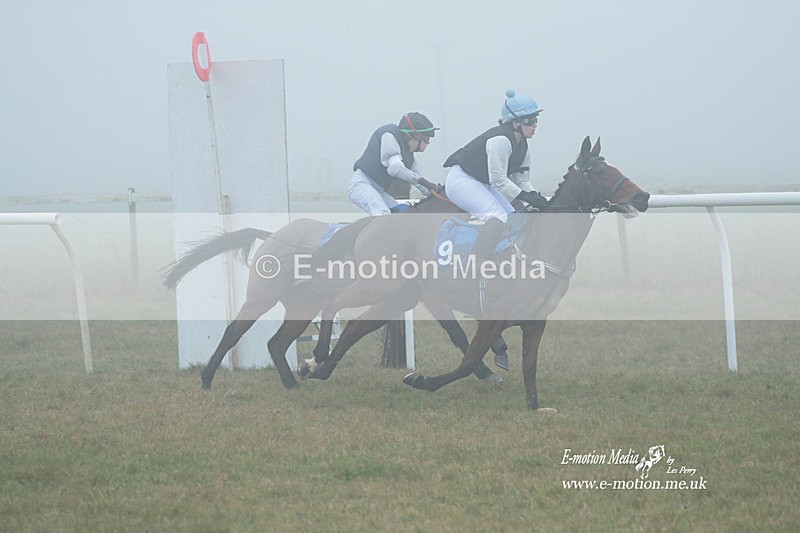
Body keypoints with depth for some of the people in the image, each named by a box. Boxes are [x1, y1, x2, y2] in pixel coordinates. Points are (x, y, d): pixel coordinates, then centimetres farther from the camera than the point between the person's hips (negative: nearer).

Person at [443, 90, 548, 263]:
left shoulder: (522, 144, 7)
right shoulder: (500, 140, -24)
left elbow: (522, 180, 10)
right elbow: (498, 180, -26)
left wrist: (535, 197, -9)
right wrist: (527, 197, -26)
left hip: (481, 184, 11)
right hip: (461, 179, -11)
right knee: (498, 216, -28)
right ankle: (482, 263, -40)